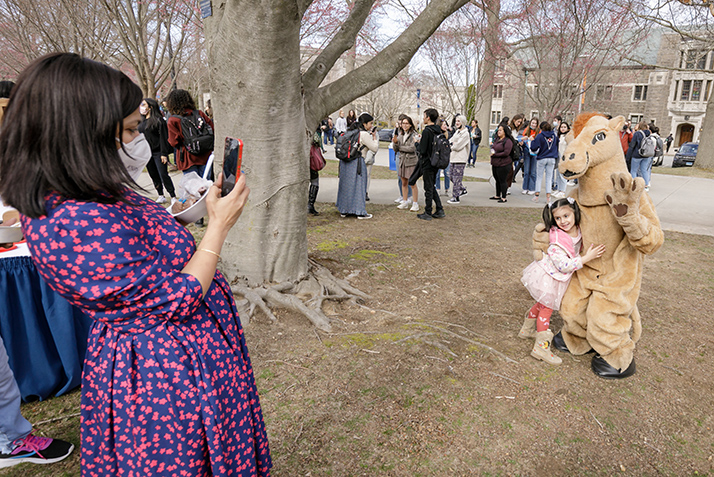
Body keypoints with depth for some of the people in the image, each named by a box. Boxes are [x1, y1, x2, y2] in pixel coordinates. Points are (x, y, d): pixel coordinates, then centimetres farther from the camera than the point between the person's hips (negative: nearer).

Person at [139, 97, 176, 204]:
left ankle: (173, 196, -4)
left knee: (163, 174, -10)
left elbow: (163, 137, -10)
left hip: (157, 153, -7)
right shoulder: (142, 122, 14)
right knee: (154, 175, 9)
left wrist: (163, 153, -16)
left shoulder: (158, 119, -6)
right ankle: (161, 196, 17)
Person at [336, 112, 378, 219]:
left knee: (346, 185, 14)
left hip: (345, 161, 8)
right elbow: (375, 148, -7)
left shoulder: (350, 131, 11)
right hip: (357, 163, -8)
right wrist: (375, 138, 8)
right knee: (359, 186, 1)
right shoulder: (364, 134, -12)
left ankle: (344, 210, 21)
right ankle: (360, 212, 7)